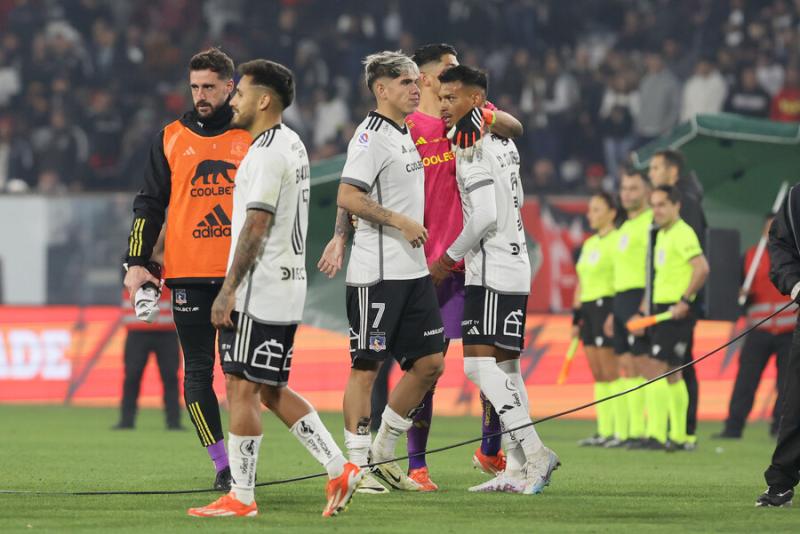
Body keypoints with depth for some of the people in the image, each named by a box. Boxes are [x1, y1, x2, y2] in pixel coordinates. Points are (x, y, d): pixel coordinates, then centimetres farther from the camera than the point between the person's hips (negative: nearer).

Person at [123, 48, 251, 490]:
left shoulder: (253, 138, 7)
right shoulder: (170, 139, 9)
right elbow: (149, 204, 10)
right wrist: (137, 264, 1)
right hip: (188, 275, 1)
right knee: (198, 370, -2)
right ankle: (221, 463, 2)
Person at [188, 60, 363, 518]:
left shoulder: (267, 153, -15)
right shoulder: (293, 145, 16)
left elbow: (256, 226, -20)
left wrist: (227, 291, -19)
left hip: (259, 291, -10)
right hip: (287, 289, 10)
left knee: (242, 389, -5)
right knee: (272, 391, 14)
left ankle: (241, 497, -3)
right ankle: (340, 469, 9)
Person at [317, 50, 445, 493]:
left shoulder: (406, 133, 16)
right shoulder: (371, 136, -11)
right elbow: (348, 198, -19)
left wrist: (340, 239, 20)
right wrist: (401, 221, -18)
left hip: (413, 270, 9)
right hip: (376, 272, -9)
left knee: (429, 362, 7)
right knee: (366, 364, -3)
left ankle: (382, 453, 18)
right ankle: (356, 465, 3)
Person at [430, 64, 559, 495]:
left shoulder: (471, 148, -14)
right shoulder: (503, 143, 16)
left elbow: (485, 216, -20)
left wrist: (447, 259, -10)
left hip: (491, 270, -10)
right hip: (515, 264, 10)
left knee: (479, 363, -13)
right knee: (504, 365, 9)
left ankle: (534, 452, -18)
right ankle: (516, 468, 7)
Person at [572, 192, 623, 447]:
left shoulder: (618, 240, -8)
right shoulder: (589, 244, 19)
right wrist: (576, 316, 18)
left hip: (607, 305, -9)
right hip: (589, 310, 9)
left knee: (611, 373, -9)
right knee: (598, 375, 8)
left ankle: (622, 432, -8)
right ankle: (604, 431, 10)